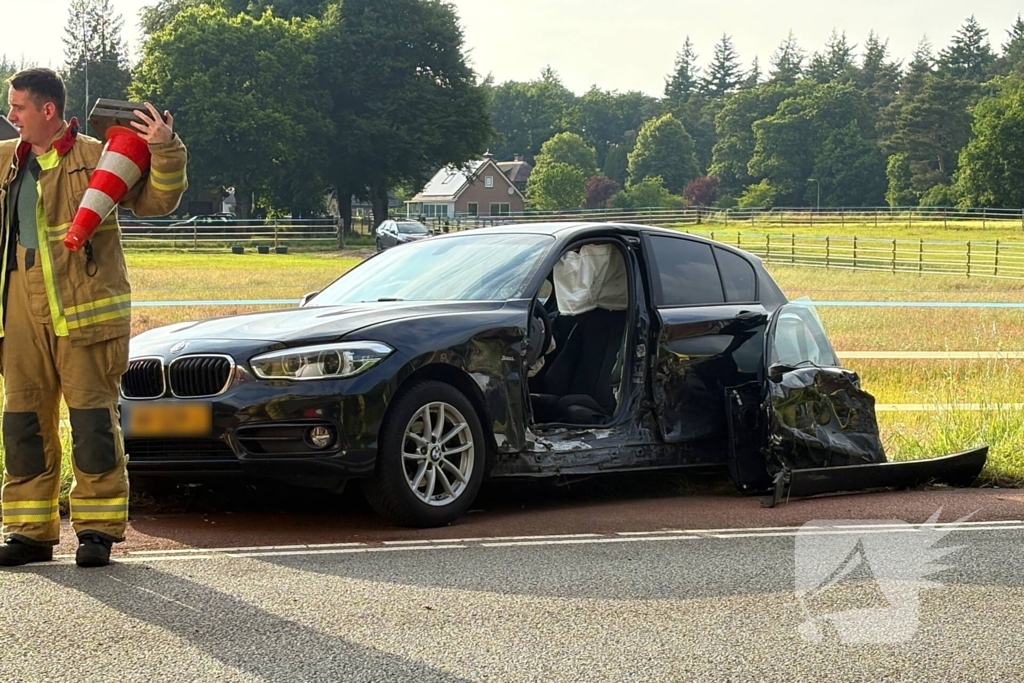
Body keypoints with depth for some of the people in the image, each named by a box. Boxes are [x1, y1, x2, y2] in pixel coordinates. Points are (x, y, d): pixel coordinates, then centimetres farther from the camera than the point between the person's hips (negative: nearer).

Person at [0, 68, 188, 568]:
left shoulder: (96, 158, -1)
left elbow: (157, 200, -3)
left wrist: (165, 151, -16)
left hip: (85, 311, -5)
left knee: (93, 419, -3)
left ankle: (98, 530, 5)